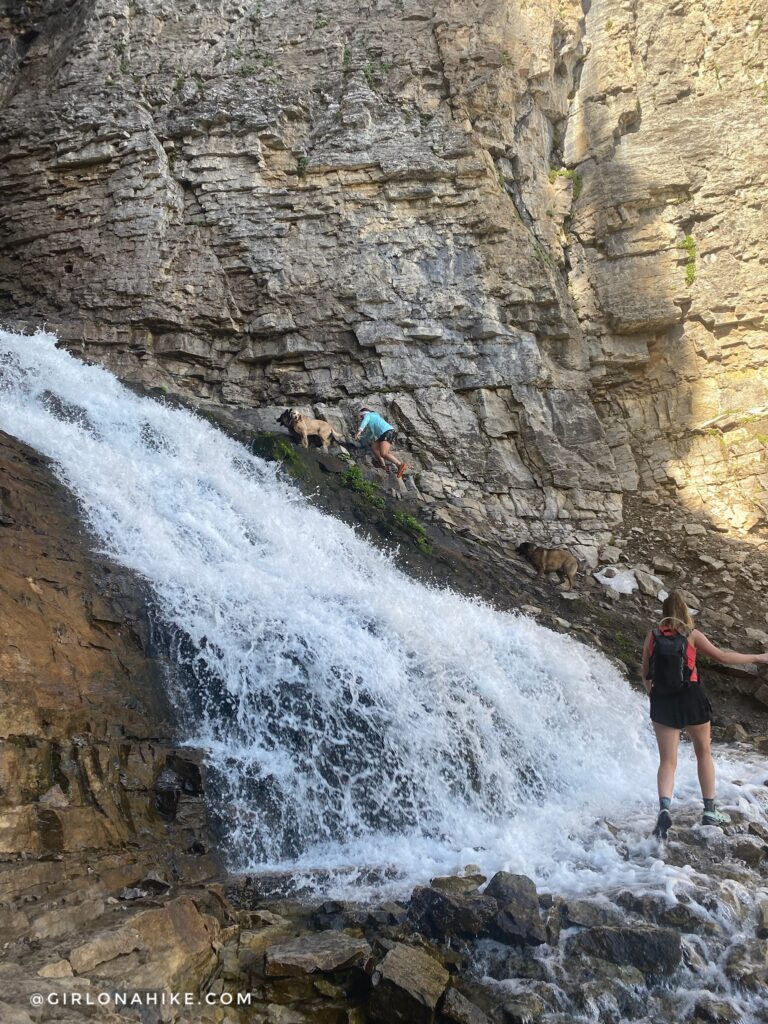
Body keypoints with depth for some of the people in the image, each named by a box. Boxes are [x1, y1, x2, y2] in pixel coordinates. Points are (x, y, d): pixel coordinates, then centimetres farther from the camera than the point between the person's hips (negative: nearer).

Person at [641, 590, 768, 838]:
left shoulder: (652, 637, 2)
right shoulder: (692, 635, -6)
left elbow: (645, 675, 7)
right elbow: (721, 657, -3)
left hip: (662, 702, 1)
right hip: (692, 698, -1)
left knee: (667, 761, 4)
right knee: (703, 753, 19)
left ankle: (664, 808, -19)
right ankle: (710, 811, 24)